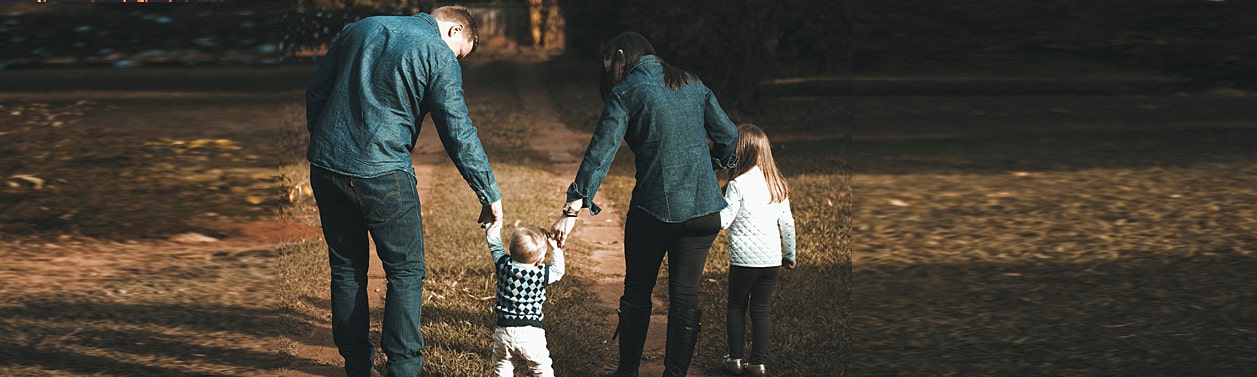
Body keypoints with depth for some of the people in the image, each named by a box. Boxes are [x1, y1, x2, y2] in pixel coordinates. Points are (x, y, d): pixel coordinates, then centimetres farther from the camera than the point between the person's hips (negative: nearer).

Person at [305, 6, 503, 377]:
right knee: (406, 272, 7)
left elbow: (315, 92, 15)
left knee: (346, 270, 16)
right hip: (381, 175, -6)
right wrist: (490, 195, -2)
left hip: (325, 168, 6)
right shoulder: (439, 55, -3)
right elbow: (458, 133, -7)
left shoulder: (358, 29, 14)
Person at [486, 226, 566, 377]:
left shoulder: (504, 265, -8)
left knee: (502, 365, 23)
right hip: (531, 333, -2)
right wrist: (556, 249, 16)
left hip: (504, 330, 2)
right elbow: (558, 271, 8)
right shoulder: (541, 274, -13)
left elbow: (495, 245, 9)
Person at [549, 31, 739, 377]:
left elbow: (600, 152, -14)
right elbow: (727, 135, 11)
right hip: (704, 209, 4)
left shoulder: (626, 92, -4)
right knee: (685, 295, 9)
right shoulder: (692, 85, 10)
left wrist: (572, 209, -19)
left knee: (637, 293, 14)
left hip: (654, 209, -4)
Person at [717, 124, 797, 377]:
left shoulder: (738, 184, -12)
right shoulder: (778, 183, 5)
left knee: (736, 307, 12)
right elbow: (787, 223, 10)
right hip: (772, 259, 4)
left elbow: (722, 221, -15)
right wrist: (790, 254, 19)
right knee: (761, 310, 10)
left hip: (744, 259, -4)